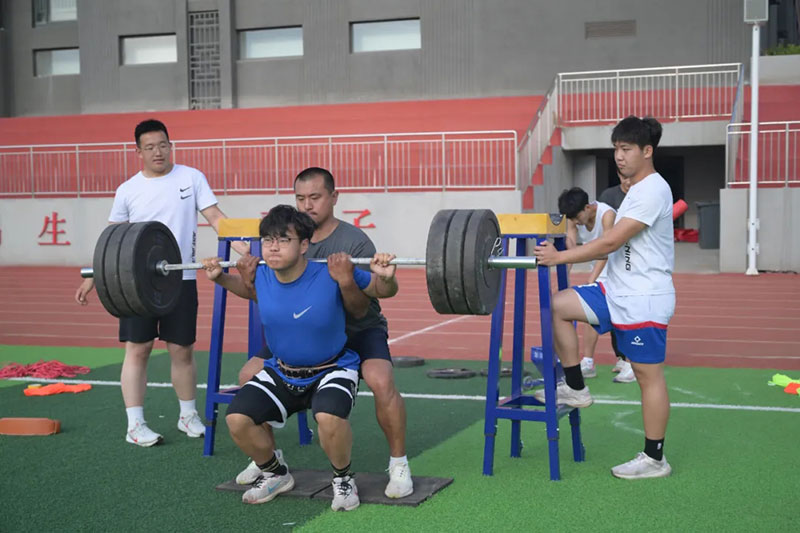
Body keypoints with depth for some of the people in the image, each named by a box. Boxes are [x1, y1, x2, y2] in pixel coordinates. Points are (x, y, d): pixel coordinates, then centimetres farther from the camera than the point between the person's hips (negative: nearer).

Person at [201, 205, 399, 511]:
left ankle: (343, 479, -4)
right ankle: (275, 474, 12)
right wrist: (220, 278, 3)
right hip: (281, 372, 4)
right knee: (237, 419, -19)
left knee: (329, 417, -37)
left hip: (332, 369, -4)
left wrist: (386, 277, -31)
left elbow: (384, 291, -9)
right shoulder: (261, 278, -11)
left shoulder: (331, 276, -23)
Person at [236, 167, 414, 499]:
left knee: (381, 382, -34)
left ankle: (399, 465, -12)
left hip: (357, 331, -5)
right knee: (249, 376, -6)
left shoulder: (354, 242, -20)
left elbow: (359, 311, -24)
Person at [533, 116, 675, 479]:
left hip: (644, 298, -10)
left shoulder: (652, 190, -17)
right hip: (618, 291, 10)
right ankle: (576, 389, 13)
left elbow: (611, 242, -23)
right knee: (557, 306, 5)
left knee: (648, 374, -2)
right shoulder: (638, 190, 14)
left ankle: (654, 459, 8)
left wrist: (560, 257, -20)